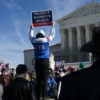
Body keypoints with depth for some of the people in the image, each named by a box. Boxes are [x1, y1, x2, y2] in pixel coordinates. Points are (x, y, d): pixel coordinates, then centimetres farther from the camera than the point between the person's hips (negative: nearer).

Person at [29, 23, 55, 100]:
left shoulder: (34, 41, 7)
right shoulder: (46, 40, 3)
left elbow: (31, 36, 30)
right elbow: (52, 35, 20)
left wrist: (32, 28, 45)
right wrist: (53, 26, 36)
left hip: (37, 61, 3)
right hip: (45, 61, -3)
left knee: (38, 80, 4)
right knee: (44, 80, -5)